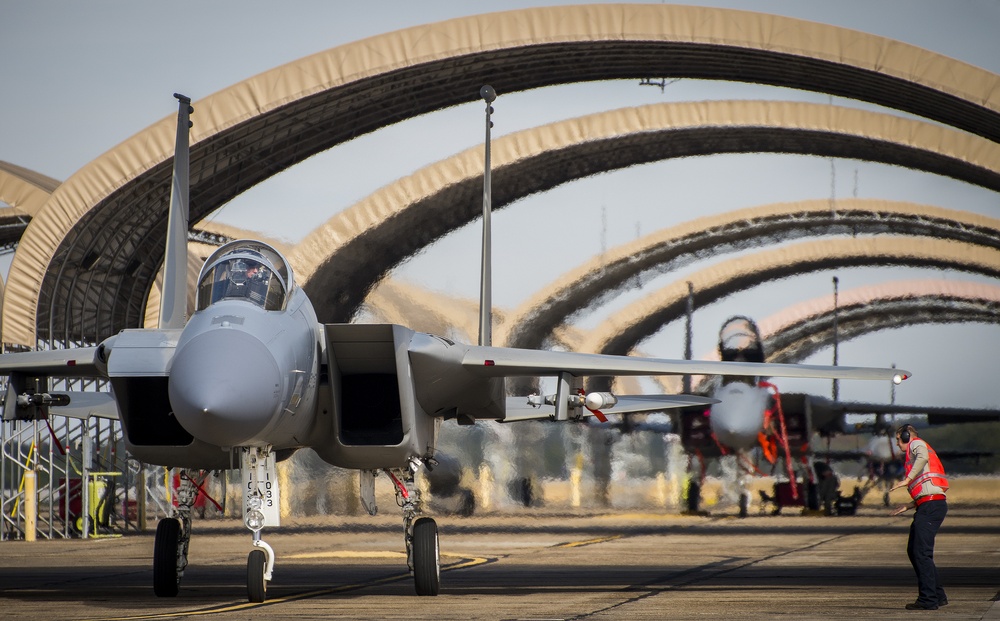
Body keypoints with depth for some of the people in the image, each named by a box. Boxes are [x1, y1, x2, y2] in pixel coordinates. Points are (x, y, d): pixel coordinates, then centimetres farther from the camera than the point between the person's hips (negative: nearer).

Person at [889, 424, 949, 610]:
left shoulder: (916, 444, 3)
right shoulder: (921, 450, 30)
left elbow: (923, 457, -25)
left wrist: (907, 480, -27)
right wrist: (907, 506, 26)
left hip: (931, 505, -10)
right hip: (930, 506, 10)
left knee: (922, 552, -10)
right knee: (913, 551, 14)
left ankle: (928, 600, -11)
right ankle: (938, 595, 16)